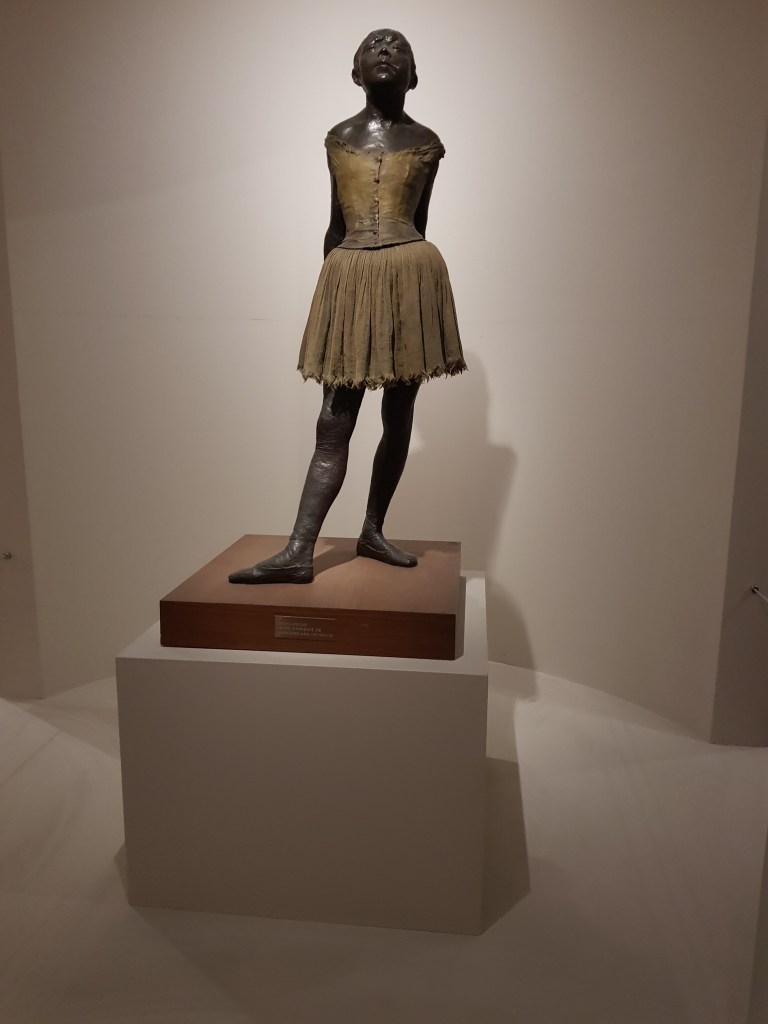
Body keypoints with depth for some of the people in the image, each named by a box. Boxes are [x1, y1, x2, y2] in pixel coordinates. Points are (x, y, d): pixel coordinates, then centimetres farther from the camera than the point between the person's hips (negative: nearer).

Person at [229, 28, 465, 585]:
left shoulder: (425, 142, 11)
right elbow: (336, 224, 17)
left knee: (398, 417, 4)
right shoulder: (339, 138, 15)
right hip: (350, 277, 0)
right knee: (333, 424, -5)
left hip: (409, 277, 0)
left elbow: (416, 222, 13)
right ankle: (299, 553, -6)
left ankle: (373, 531, 18)